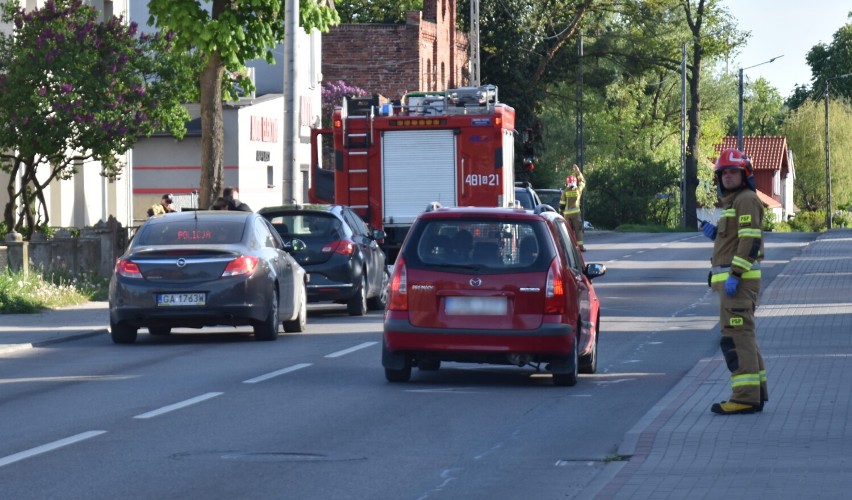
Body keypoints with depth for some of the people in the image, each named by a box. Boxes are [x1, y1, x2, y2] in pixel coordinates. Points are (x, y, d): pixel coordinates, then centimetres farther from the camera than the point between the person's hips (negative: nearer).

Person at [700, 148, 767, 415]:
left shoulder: (747, 200, -9)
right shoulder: (734, 202, 23)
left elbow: (751, 240, -20)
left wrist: (735, 274, -25)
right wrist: (715, 234, 10)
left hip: (739, 279, -11)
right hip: (733, 280, 11)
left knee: (736, 335, -14)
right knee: (744, 335, 15)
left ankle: (746, 396, -18)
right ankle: (756, 392, 20)